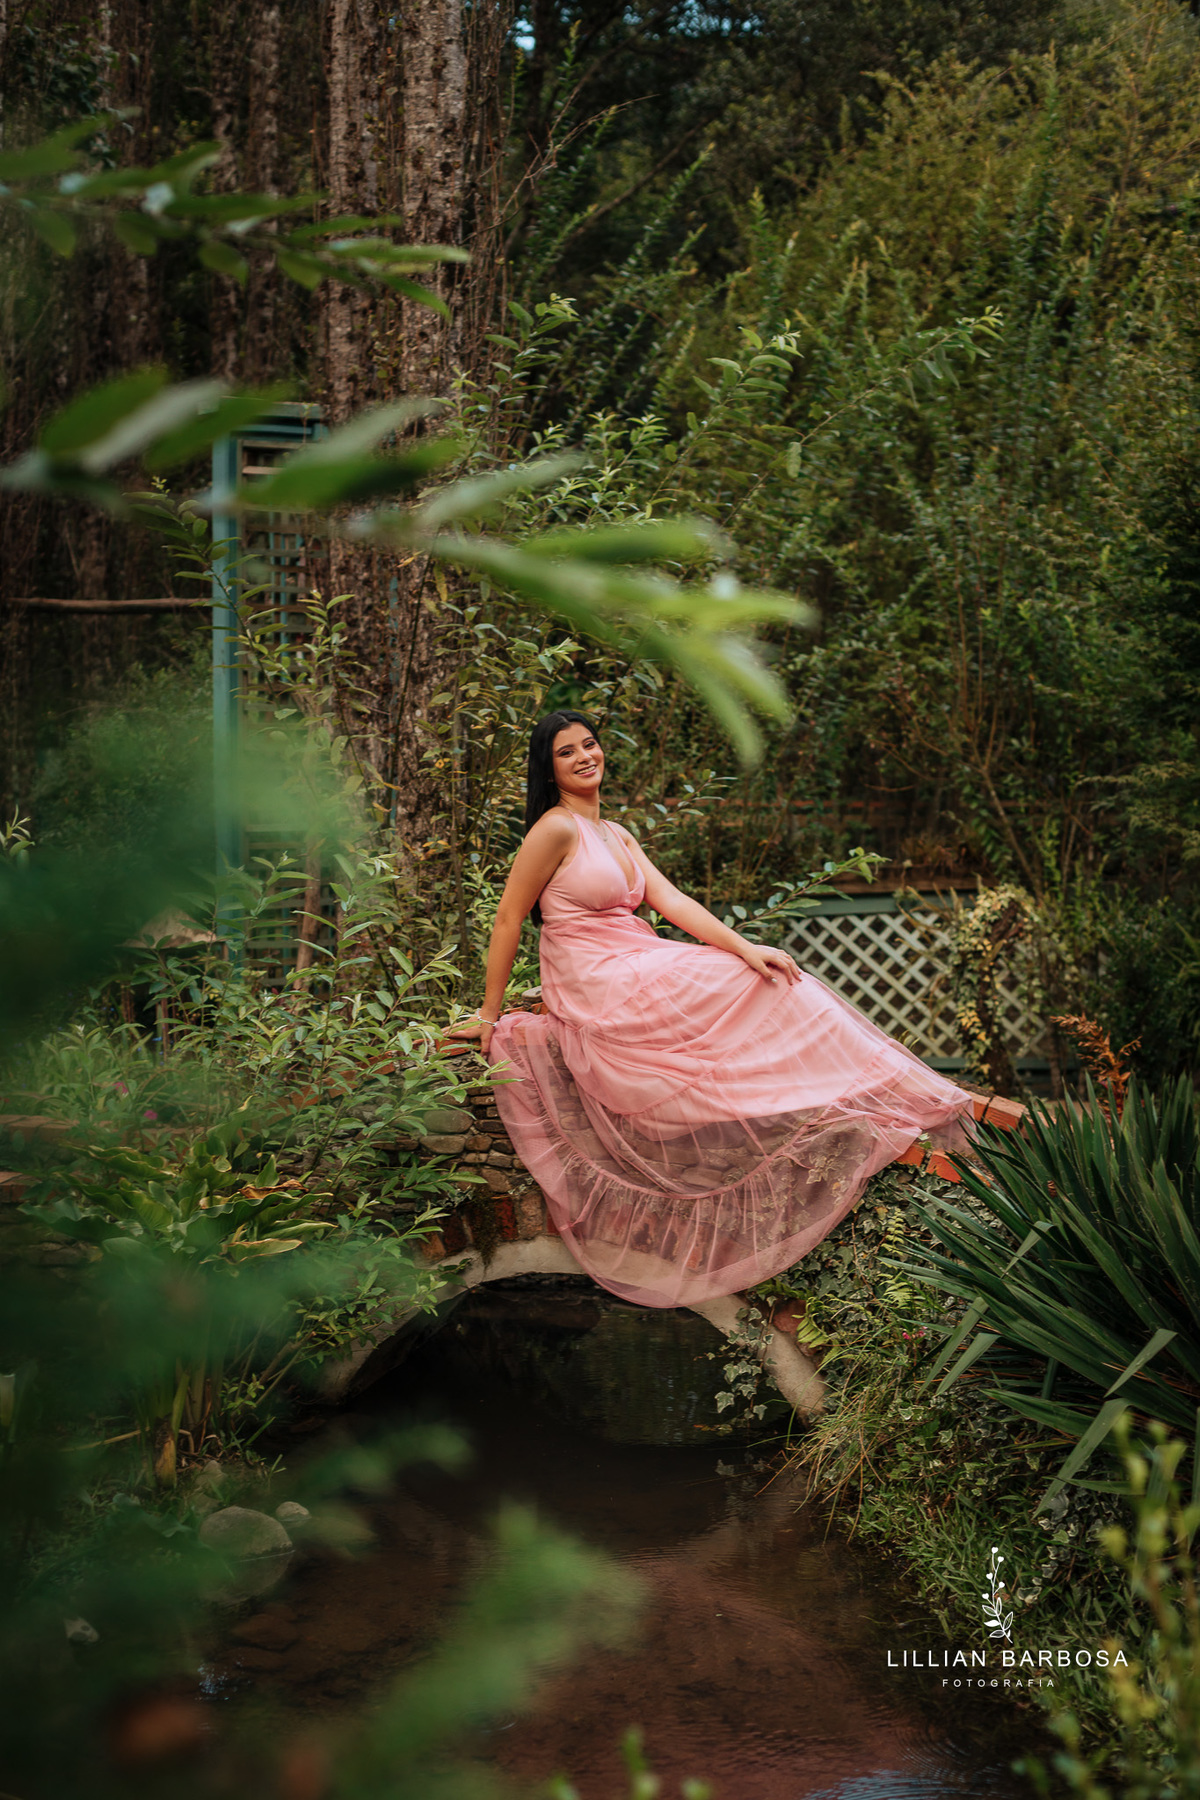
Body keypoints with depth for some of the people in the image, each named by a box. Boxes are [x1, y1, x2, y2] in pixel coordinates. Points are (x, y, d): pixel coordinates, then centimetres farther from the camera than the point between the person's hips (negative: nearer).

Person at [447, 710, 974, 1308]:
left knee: (771, 974, -4)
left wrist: (745, 947, -8)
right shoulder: (556, 829, -9)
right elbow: (508, 920, -7)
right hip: (600, 989, -8)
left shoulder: (616, 835, 17)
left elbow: (671, 900, 6)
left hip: (638, 978, 8)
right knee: (764, 991, -12)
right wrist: (489, 1016, -6)